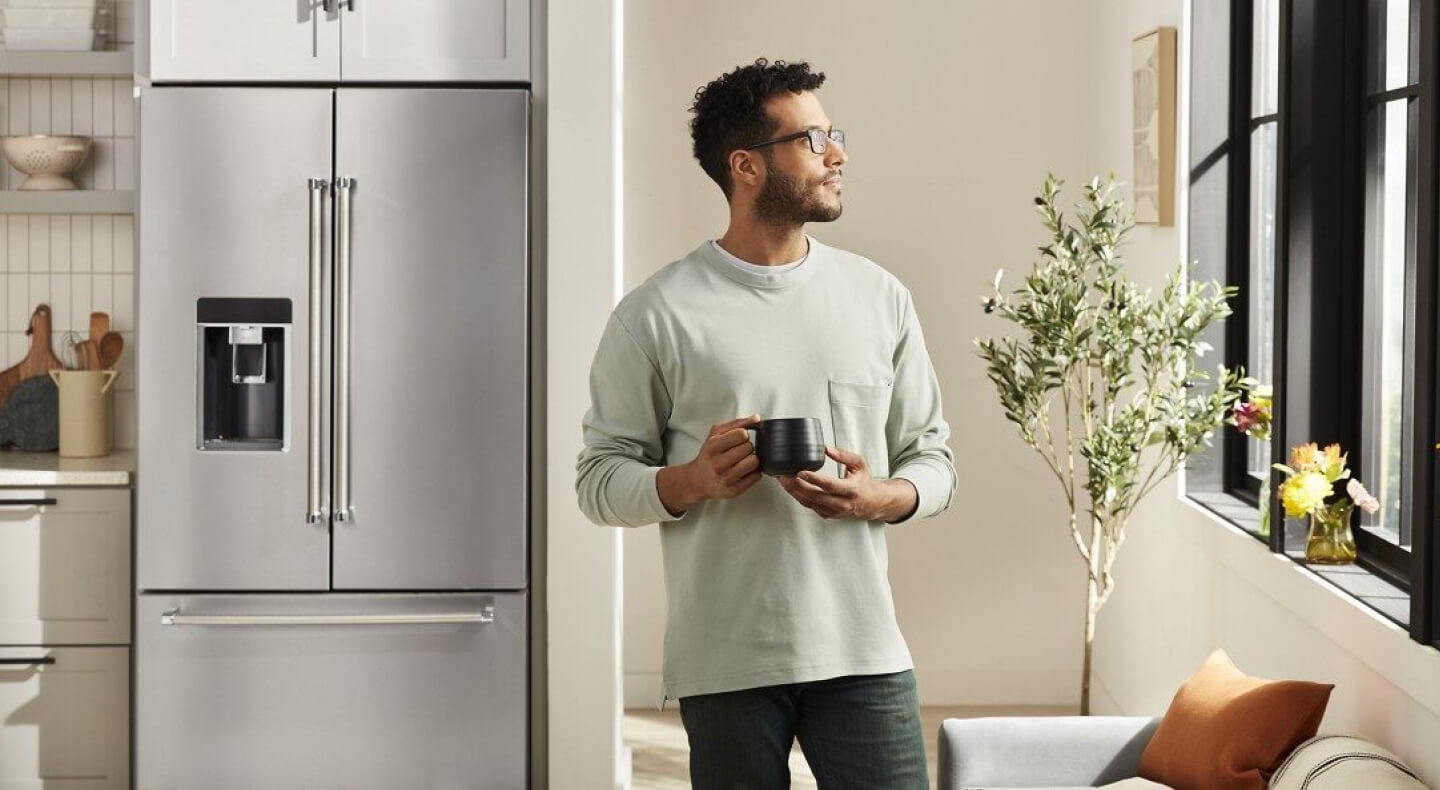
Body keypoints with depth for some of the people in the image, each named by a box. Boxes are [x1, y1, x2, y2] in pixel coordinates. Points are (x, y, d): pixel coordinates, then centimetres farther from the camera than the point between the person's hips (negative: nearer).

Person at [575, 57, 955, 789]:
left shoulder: (880, 297, 9)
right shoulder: (656, 315, -2)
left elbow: (932, 455, 13)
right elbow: (599, 477, 1)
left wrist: (883, 498, -9)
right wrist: (692, 481, -18)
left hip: (864, 650, 3)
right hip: (725, 664, -2)